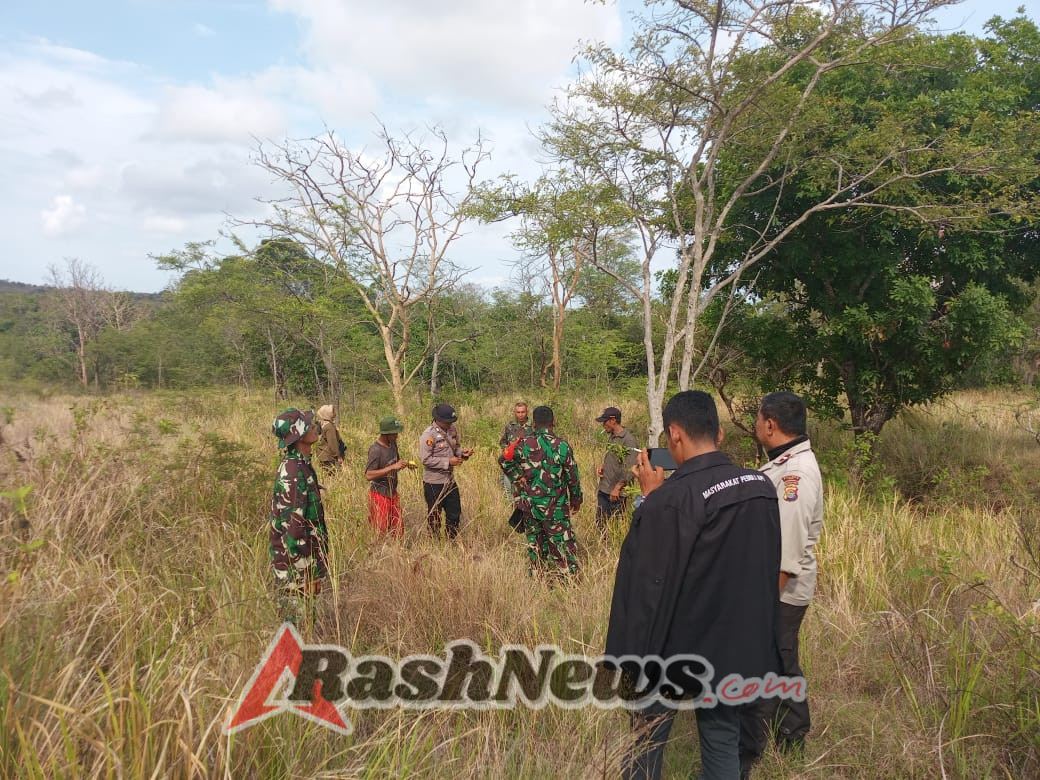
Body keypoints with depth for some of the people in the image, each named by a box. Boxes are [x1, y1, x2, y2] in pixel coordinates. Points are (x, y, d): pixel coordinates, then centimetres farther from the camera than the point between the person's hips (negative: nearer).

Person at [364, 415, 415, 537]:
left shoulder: (392, 443, 3)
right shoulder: (376, 450, -21)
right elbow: (368, 475, -28)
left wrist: (406, 464, -4)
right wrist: (392, 467, -32)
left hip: (393, 493, 8)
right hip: (380, 495, -7)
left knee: (398, 529, 11)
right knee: (381, 532, 1)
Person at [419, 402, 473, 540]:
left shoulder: (452, 429, 3)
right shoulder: (429, 435, -19)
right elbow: (425, 459, -22)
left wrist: (462, 452, -5)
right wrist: (448, 462, -23)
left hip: (450, 480, 7)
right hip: (434, 483, -7)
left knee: (455, 513, 16)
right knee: (434, 516, 8)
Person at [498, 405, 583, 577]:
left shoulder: (524, 444, -4)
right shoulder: (561, 446, -12)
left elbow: (504, 460, 7)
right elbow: (573, 477, -6)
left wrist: (519, 480, 11)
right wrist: (576, 501, 6)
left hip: (530, 504, 3)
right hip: (555, 507, -3)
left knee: (535, 543, 15)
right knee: (563, 545, 0)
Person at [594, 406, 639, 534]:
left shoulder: (628, 440, -16)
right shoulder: (611, 436, 11)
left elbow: (630, 468, -19)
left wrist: (617, 488, -20)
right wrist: (603, 466, 6)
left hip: (617, 493, -8)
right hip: (603, 489, 8)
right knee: (600, 522, 14)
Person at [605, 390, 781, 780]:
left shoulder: (671, 499, -25)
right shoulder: (762, 486, -4)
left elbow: (647, 579, -19)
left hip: (677, 646, -5)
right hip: (738, 642, 6)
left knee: (648, 742, 14)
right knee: (722, 741, 18)